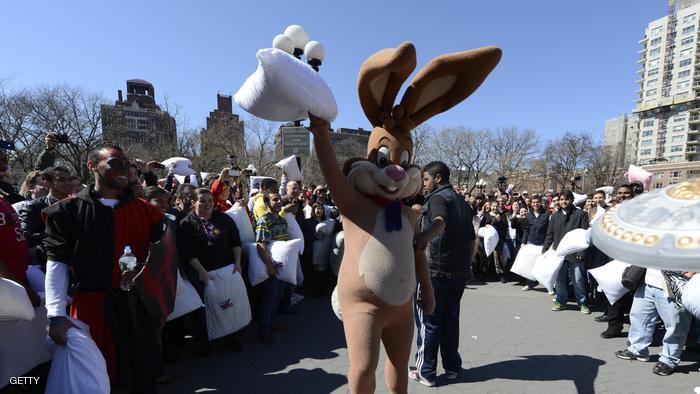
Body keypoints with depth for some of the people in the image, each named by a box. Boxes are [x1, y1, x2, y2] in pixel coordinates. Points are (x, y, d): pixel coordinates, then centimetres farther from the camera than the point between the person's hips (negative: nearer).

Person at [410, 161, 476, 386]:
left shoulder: (437, 198, -9)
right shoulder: (462, 202, 17)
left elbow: (440, 221, -33)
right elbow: (473, 240, 20)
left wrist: (422, 238, -51)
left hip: (435, 269, -8)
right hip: (459, 272, 8)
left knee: (429, 321, 3)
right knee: (451, 319, 17)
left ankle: (426, 371, 12)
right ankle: (452, 367, 26)